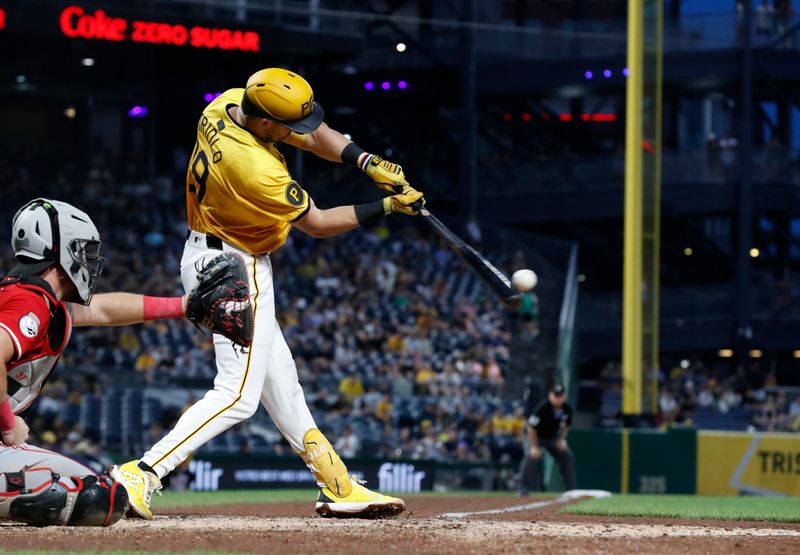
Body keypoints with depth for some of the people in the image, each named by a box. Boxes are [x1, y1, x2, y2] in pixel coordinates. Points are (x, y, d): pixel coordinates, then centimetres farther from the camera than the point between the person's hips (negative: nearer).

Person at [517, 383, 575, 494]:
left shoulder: (567, 409, -15)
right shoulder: (542, 408, -32)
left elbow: (566, 425, 6)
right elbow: (531, 427, -26)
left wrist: (562, 439, -7)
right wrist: (534, 447, -26)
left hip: (553, 436, 5)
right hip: (537, 436, -5)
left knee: (568, 458, -1)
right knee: (531, 457, -27)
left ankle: (571, 490, 9)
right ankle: (524, 489, -21)